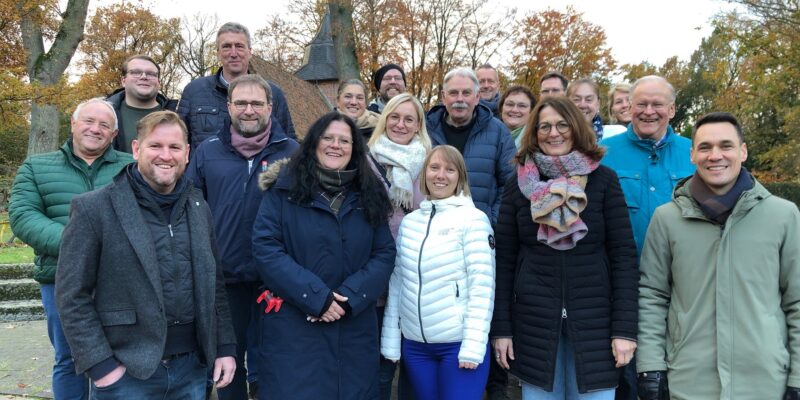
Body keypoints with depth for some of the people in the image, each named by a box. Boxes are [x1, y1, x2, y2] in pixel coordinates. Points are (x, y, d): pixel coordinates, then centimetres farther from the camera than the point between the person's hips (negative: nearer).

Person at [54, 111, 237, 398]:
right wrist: (99, 365, -11)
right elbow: (72, 296, -8)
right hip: (126, 373, -4)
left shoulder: (199, 209, 6)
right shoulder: (94, 209, -8)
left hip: (191, 367, 5)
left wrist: (225, 347, 6)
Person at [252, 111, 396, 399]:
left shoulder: (368, 194, 7)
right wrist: (316, 297, -16)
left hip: (354, 330, 3)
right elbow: (266, 248, -10)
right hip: (293, 329, -3)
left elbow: (385, 254, 3)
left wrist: (349, 297, -12)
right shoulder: (284, 189, -2)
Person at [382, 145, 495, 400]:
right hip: (414, 345, 5)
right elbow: (397, 283, 10)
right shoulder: (409, 221, 8)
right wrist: (390, 339, 8)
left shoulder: (473, 219, -6)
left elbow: (482, 285, -10)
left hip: (459, 344, -4)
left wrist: (473, 345, -14)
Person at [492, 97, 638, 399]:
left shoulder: (603, 180, 0)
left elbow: (623, 255, -3)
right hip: (533, 323, 1)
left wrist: (625, 328, -9)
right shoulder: (519, 184, 3)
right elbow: (504, 259, 3)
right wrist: (501, 327, -1)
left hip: (593, 321, -1)